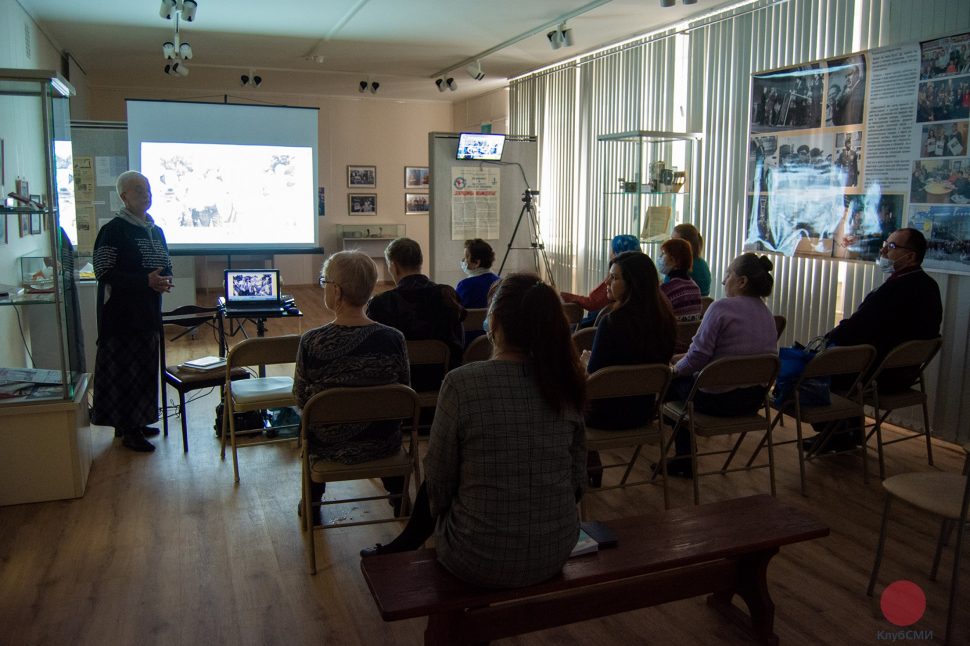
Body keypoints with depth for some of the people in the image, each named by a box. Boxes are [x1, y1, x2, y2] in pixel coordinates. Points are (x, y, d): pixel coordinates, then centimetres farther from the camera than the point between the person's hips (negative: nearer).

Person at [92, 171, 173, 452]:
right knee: (124, 369, -3)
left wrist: (164, 279, -1)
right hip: (122, 314, -8)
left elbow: (166, 265, 23)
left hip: (147, 312, 8)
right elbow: (103, 271, -15)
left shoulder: (155, 231, 13)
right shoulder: (114, 230, -10)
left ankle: (136, 422, 25)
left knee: (144, 368, 13)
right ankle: (128, 431, 5)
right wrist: (146, 281, -22)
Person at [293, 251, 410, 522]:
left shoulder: (311, 341, -21)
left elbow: (300, 398, -8)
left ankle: (312, 504, 46)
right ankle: (398, 497, 50)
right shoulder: (393, 339, -18)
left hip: (329, 447, 0)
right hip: (382, 445, 1)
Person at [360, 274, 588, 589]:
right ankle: (403, 546, 53)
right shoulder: (565, 383, -7)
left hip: (481, 563, -4)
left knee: (432, 490, 27)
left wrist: (438, 506, 12)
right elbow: (577, 480, 1)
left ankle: (401, 549, 54)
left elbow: (438, 479, -9)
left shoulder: (461, 383, -20)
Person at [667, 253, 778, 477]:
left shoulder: (722, 307, -16)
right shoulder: (767, 314, 9)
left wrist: (675, 369, 2)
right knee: (685, 378, 24)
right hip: (754, 399, 8)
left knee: (675, 383, 16)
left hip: (718, 399, -8)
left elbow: (698, 355, -19)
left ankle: (684, 463, 25)